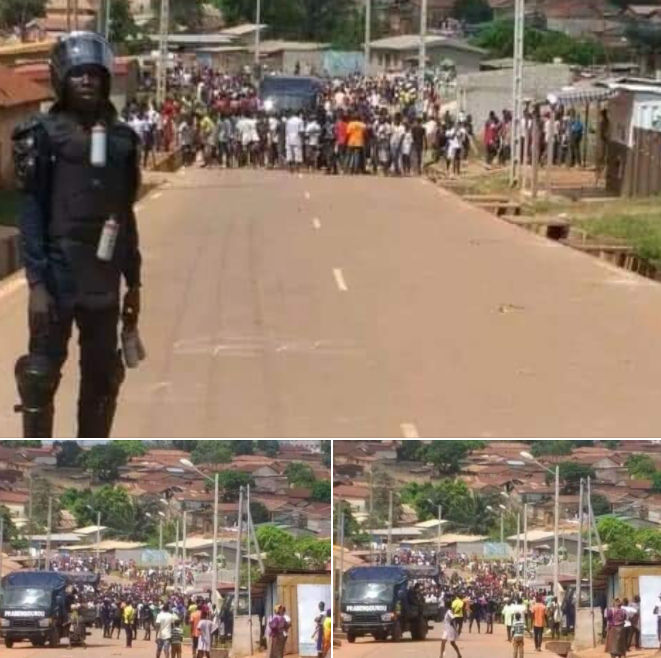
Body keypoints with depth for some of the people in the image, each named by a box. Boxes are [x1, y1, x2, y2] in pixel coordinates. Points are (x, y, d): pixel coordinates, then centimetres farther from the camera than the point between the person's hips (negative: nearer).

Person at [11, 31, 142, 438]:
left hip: (104, 277, 5)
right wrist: (36, 282, -15)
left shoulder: (121, 138, 8)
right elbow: (32, 212, -8)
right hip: (58, 273, -5)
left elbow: (125, 215, 13)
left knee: (102, 377, 9)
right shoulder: (45, 134, -5)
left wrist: (134, 281, 12)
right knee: (42, 373, -3)